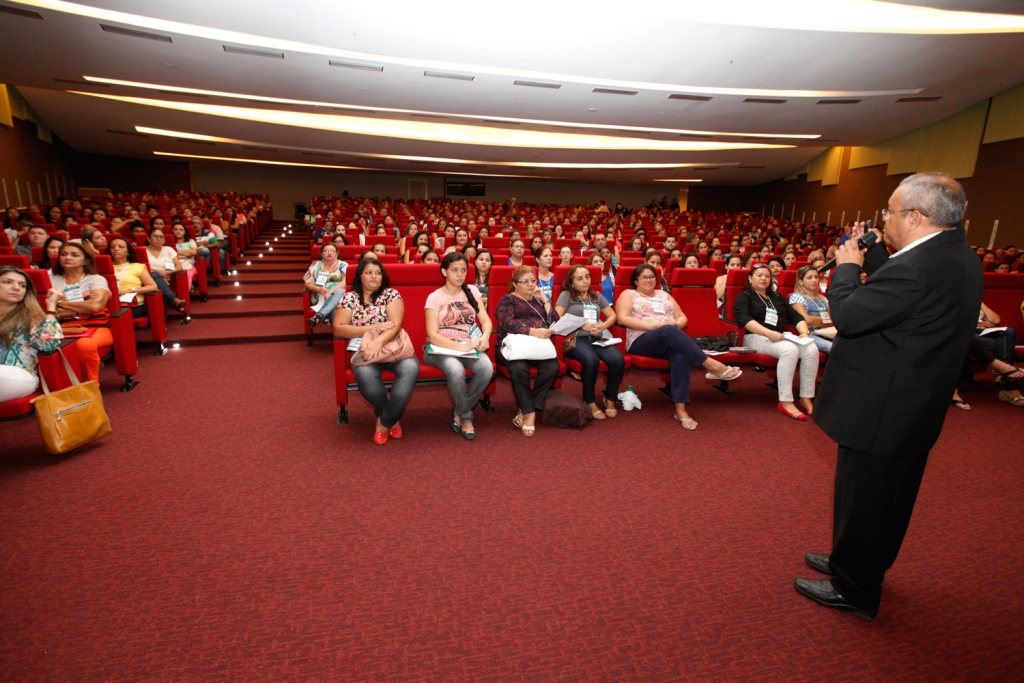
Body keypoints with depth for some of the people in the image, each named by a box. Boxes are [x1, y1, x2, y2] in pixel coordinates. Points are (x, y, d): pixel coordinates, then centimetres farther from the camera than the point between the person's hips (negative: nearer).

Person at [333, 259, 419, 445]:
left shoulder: (391, 294, 4)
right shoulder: (349, 298, 7)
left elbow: (397, 323, -10)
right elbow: (338, 328, -3)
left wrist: (378, 342, -29)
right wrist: (373, 328, -13)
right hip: (364, 349, 0)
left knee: (411, 368, -31)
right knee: (365, 374, -34)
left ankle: (385, 421, -12)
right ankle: (392, 417, -5)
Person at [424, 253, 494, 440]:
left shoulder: (472, 291, 8)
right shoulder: (435, 297, -4)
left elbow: (486, 320, 4)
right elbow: (432, 335, -13)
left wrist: (485, 337, -20)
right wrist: (461, 346, -26)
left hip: (469, 346, 4)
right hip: (442, 348, -3)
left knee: (487, 369, -28)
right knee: (456, 370, -36)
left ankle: (459, 411, -4)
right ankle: (466, 417, -10)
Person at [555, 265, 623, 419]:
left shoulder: (597, 295, 22)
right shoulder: (566, 295, 7)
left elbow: (612, 316, 21)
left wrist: (603, 326, -2)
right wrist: (582, 325, -13)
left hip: (597, 339, 5)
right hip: (576, 339, -4)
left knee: (618, 360, -25)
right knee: (591, 361, -36)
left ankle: (610, 399, -3)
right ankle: (590, 401, -14)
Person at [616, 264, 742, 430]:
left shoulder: (664, 295, 26)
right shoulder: (628, 294, 12)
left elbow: (682, 317, 21)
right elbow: (622, 318, -6)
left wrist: (675, 324, -5)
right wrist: (653, 325, -14)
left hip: (670, 341, 4)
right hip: (641, 341, -4)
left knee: (681, 356, -33)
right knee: (669, 331, -37)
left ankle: (681, 409, -37)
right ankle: (710, 364, -36)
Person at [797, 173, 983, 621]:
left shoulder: (917, 267, -28)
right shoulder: (959, 258, 6)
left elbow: (847, 315, -25)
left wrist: (847, 266, -9)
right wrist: (871, 257, 6)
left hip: (880, 410, -10)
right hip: (917, 405, 10)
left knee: (863, 499, 7)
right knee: (891, 496, 24)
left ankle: (854, 590, 26)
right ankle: (865, 565, 44)